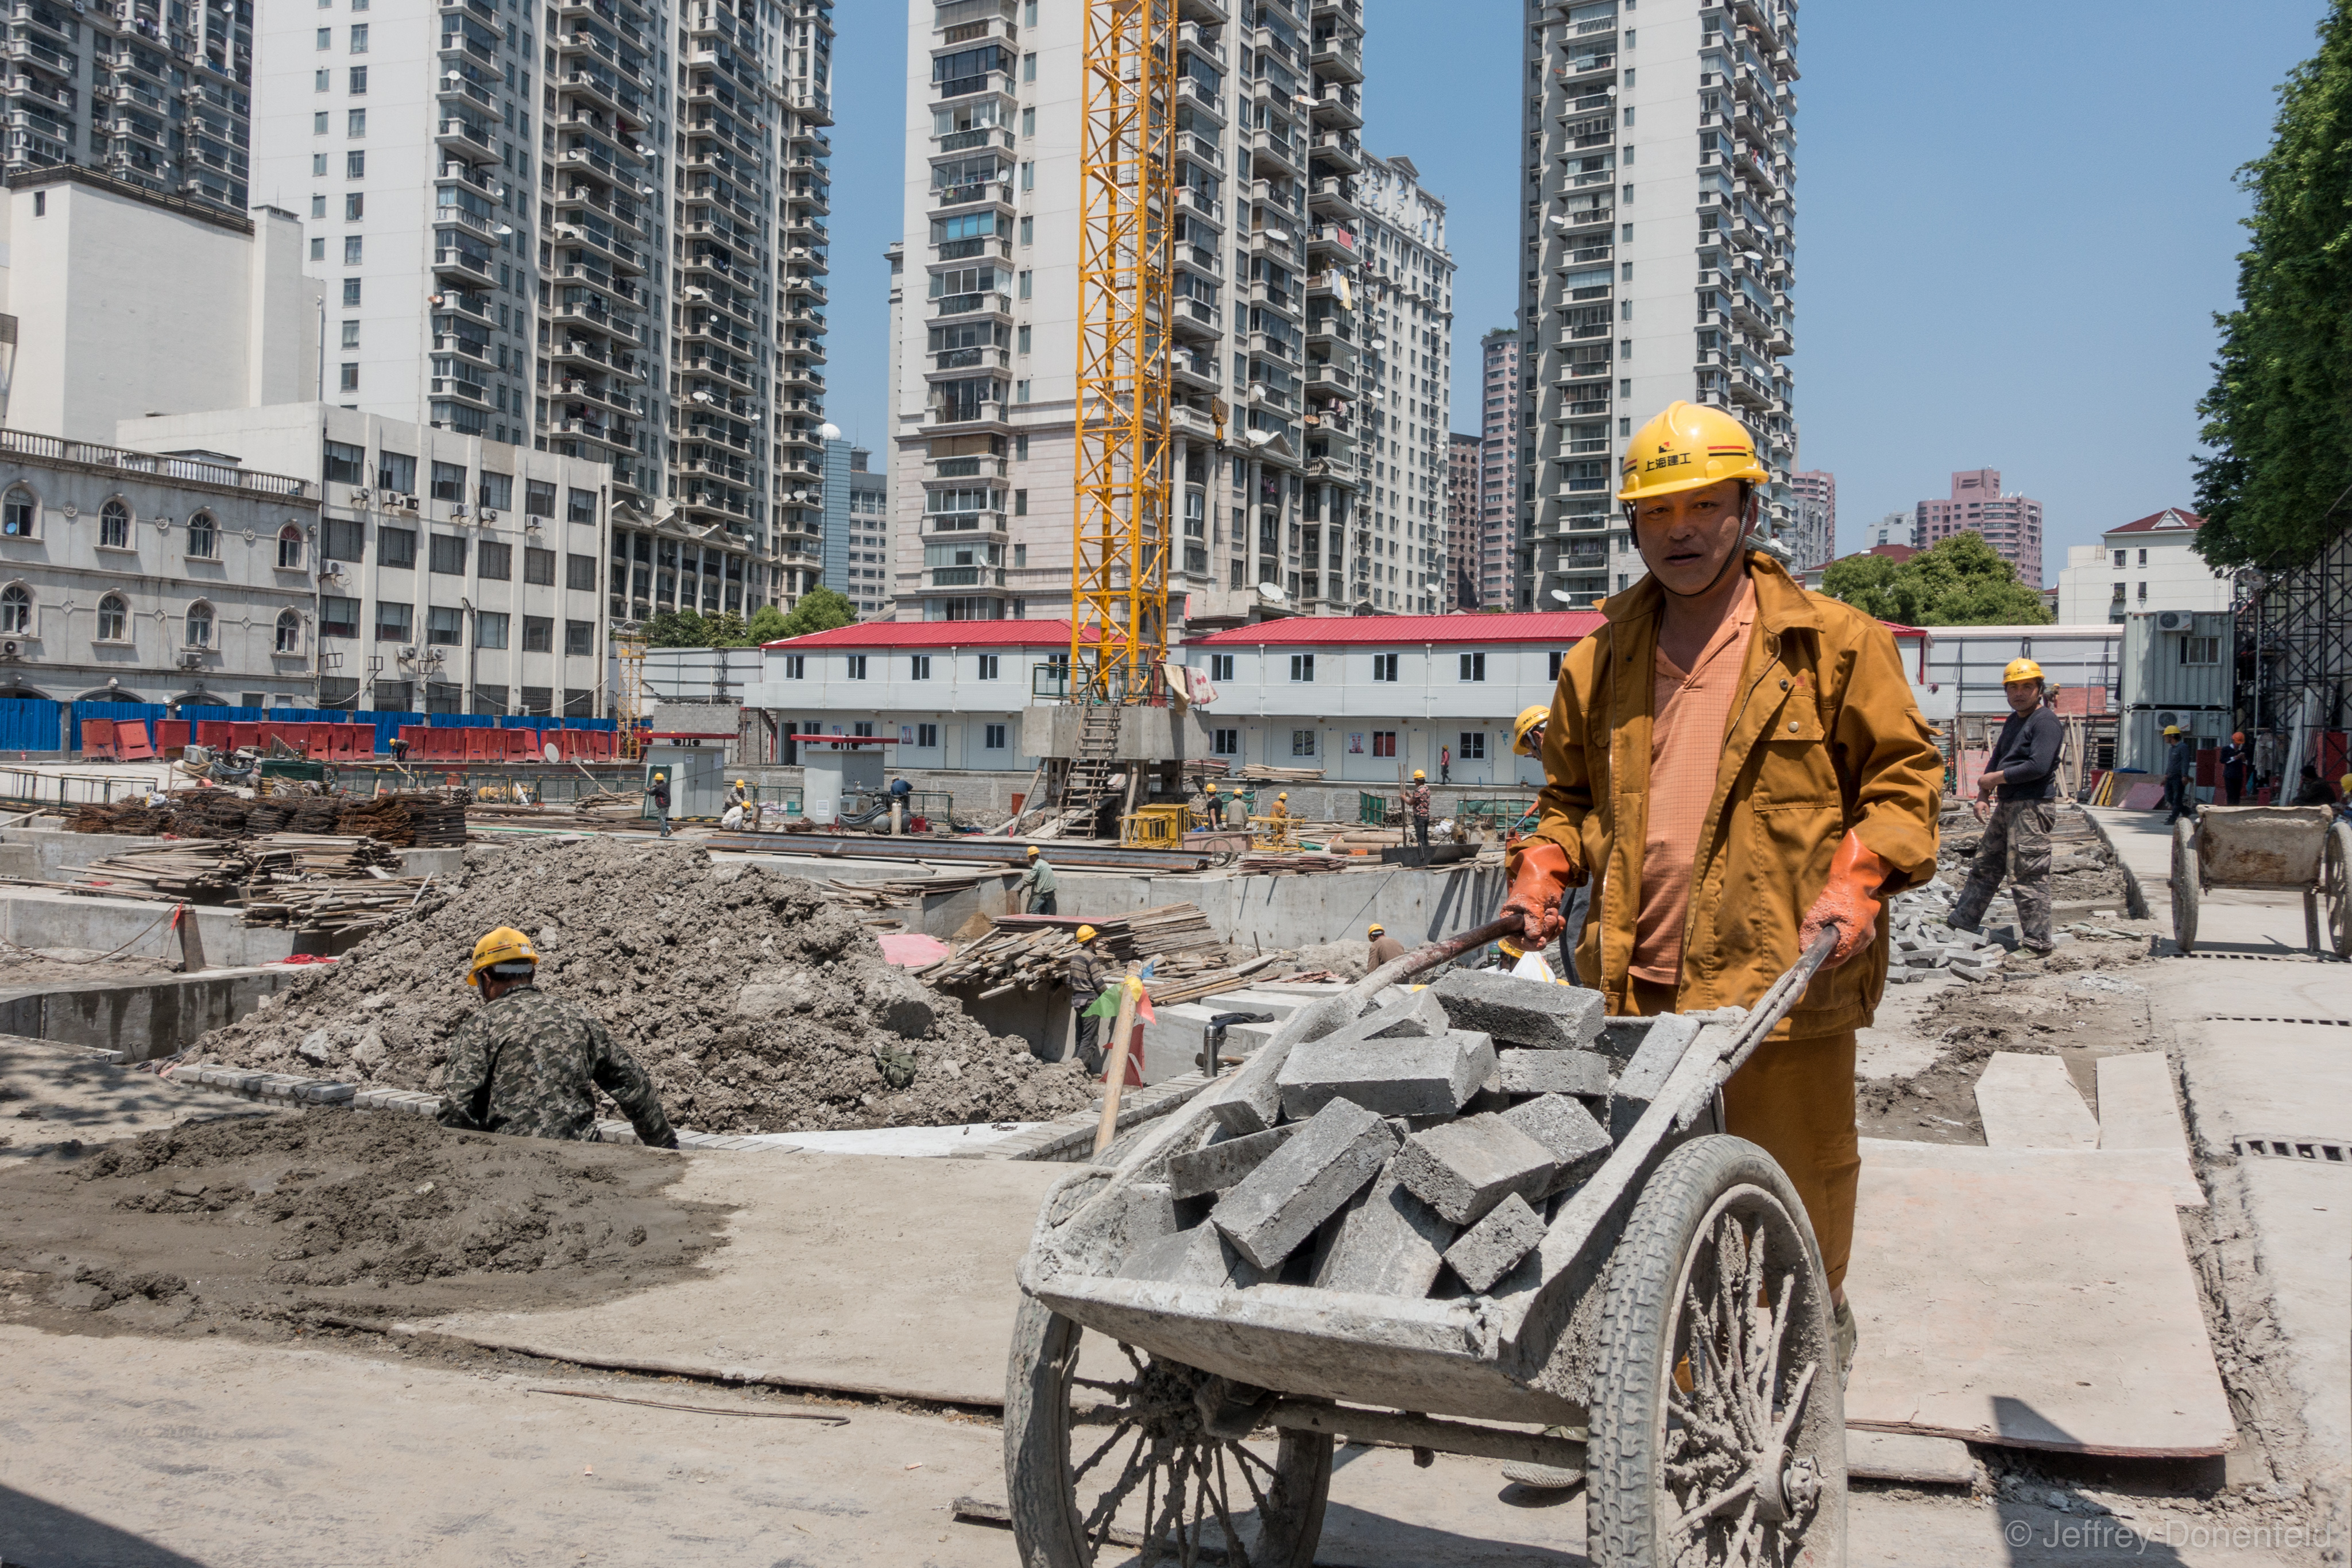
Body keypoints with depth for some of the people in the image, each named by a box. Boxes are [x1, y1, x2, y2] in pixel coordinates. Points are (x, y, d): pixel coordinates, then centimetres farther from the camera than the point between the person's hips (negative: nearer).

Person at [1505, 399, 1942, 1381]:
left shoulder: (1831, 644, 0)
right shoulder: (1598, 662, 12)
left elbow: (1903, 775, 1)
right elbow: (1569, 793, 21)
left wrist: (1859, 880, -13)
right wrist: (1542, 871, 5)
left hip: (1781, 972, -3)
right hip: (1637, 979, 4)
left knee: (1798, 1169, 12)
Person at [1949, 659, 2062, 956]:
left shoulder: (2045, 721, -11)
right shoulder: (2013, 720, 18)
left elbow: (2039, 766, -21)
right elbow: (2000, 756, 28)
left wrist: (1995, 778, -12)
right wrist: (1985, 783, 10)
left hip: (2032, 808, -10)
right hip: (2006, 806, 10)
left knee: (2030, 876, -8)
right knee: (1985, 867, 15)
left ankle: (2037, 943, -3)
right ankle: (1961, 924, 24)